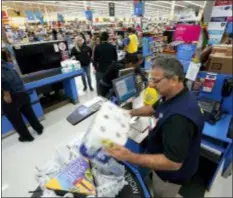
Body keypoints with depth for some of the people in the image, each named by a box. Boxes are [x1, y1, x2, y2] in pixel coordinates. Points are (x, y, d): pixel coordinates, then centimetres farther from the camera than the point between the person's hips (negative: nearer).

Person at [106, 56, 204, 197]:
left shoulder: (180, 116, -41)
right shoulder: (175, 96, -8)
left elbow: (172, 163, -38)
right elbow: (154, 108, 8)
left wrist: (130, 157, -43)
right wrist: (130, 113, -2)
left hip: (172, 173, -8)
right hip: (164, 154, 8)